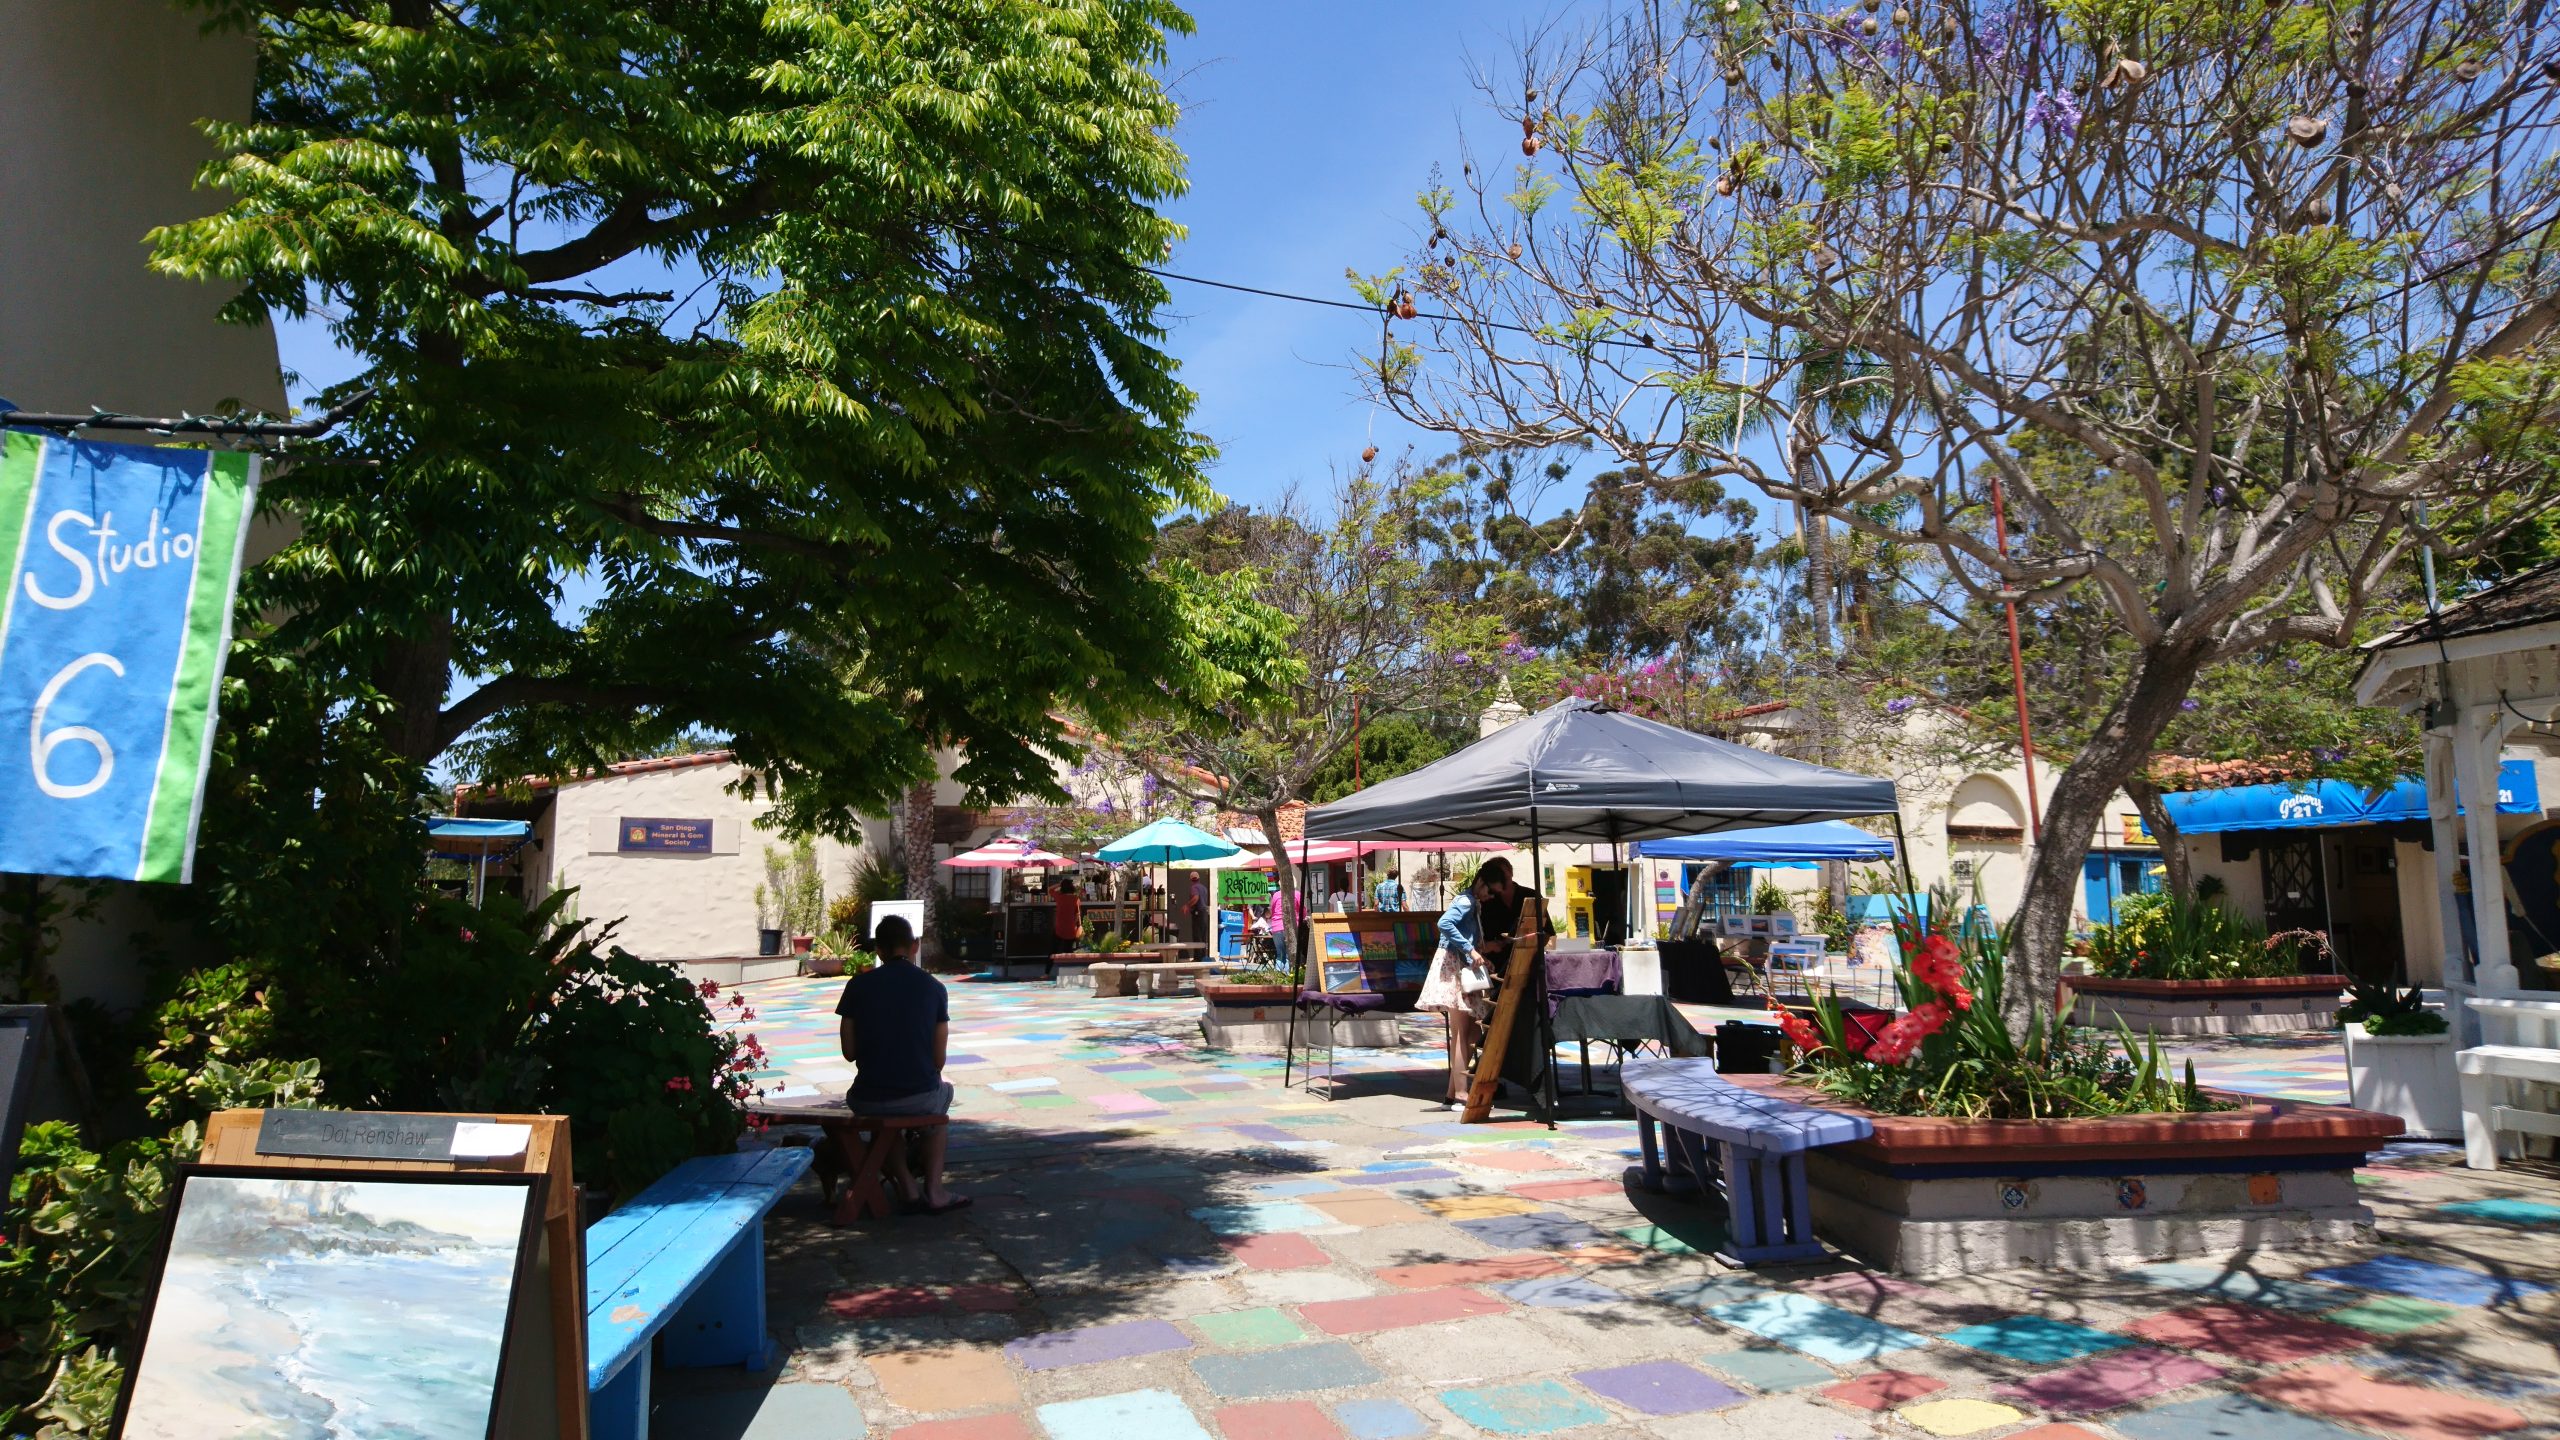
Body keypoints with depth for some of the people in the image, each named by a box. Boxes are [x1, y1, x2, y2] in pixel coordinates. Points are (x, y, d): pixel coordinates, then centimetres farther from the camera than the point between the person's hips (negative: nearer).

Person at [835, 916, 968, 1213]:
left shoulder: (858, 985, -2)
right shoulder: (933, 987, -2)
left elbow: (849, 1052, 4)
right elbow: (939, 1058, 1)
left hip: (870, 1100, 1)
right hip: (920, 1095, -1)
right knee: (943, 1093, 35)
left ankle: (908, 1187, 24)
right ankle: (934, 1191, 27)